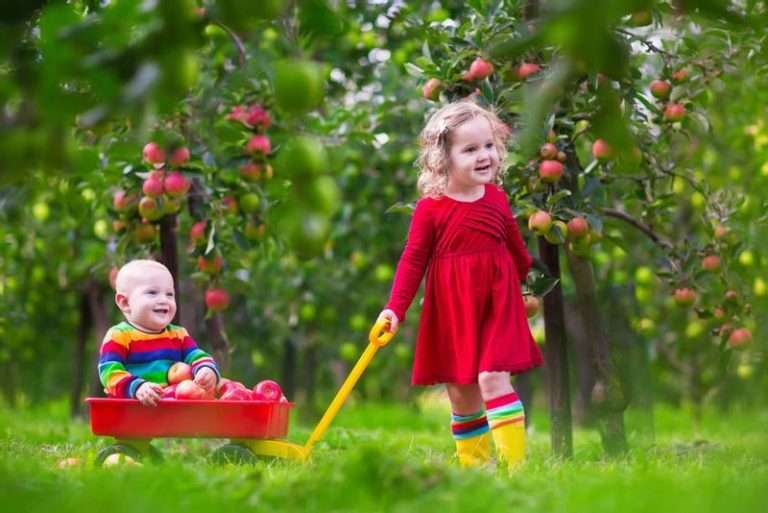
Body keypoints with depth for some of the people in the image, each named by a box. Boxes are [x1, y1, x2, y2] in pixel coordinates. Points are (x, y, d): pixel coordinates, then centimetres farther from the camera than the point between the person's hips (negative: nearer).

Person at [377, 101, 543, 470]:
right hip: (451, 311, 0)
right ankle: (473, 464, 19)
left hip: (497, 302, 1)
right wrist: (394, 309, -13)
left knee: (493, 378, -13)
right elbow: (413, 260, -5)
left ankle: (515, 462, -11)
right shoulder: (431, 208, -7)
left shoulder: (497, 199, 2)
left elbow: (516, 248, 17)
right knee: (460, 392, 7)